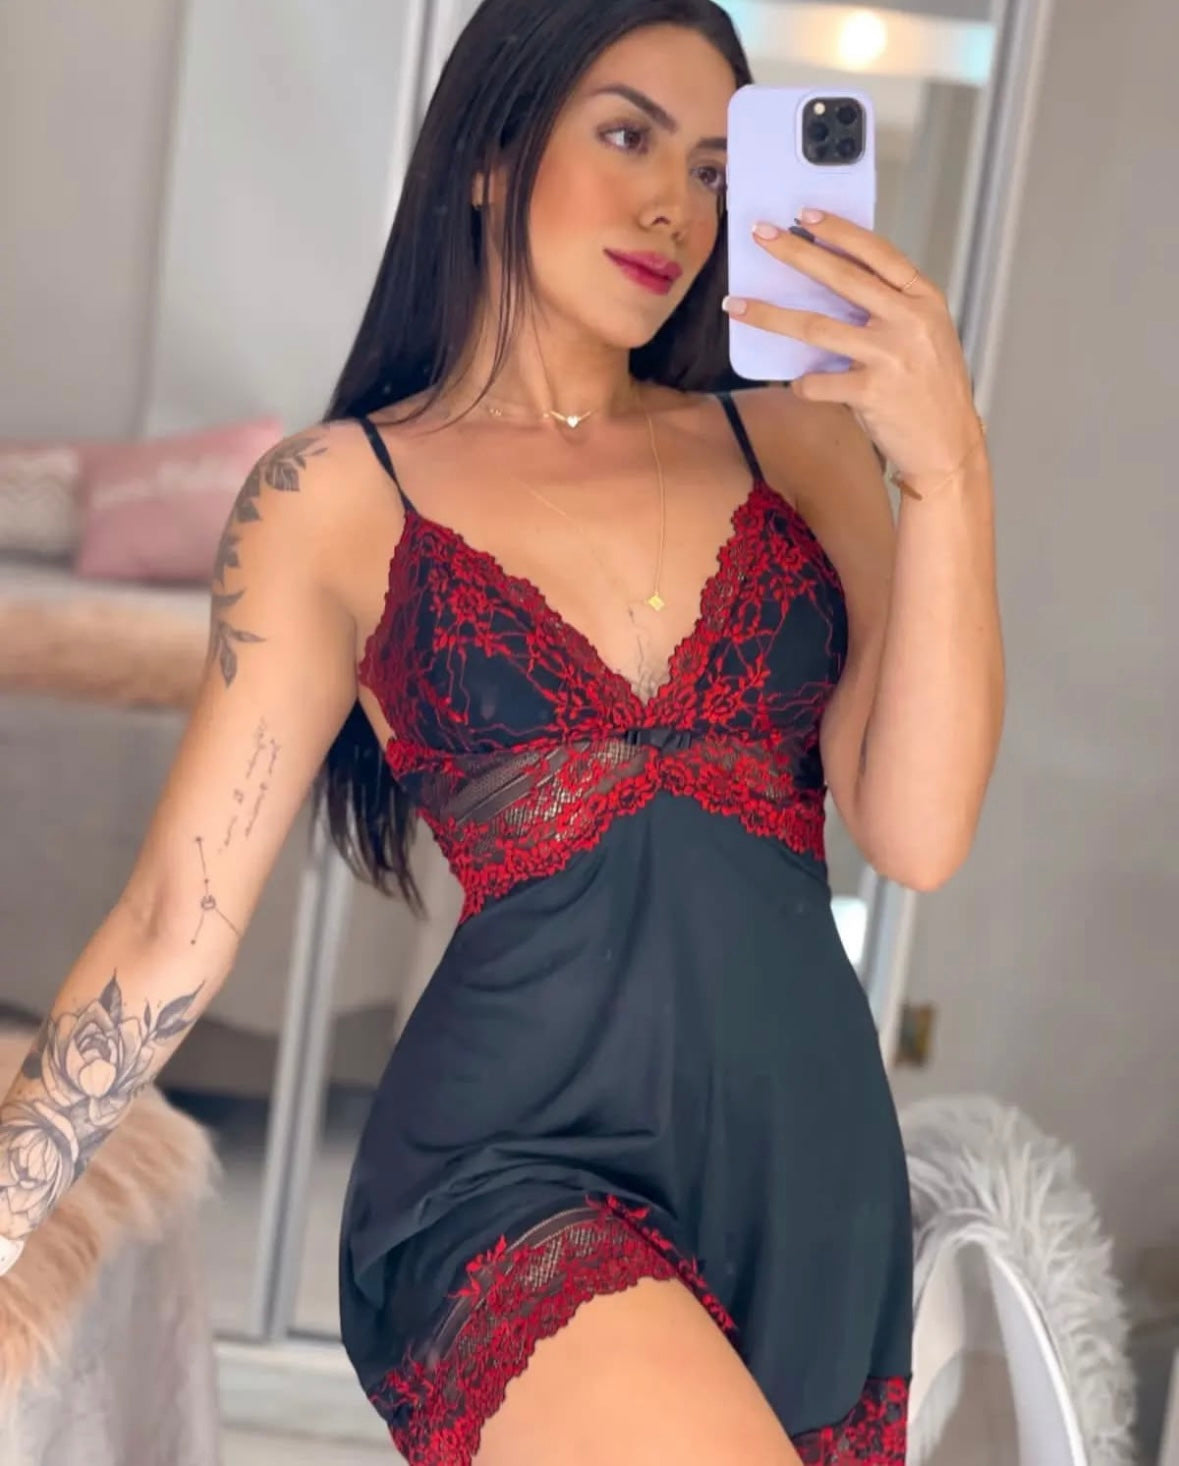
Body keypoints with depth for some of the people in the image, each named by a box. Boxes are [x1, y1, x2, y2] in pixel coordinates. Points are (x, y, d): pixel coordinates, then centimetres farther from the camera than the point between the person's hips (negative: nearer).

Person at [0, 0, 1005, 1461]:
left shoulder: (795, 439, 7)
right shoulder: (338, 495, 1)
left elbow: (917, 834, -3)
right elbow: (178, 921, 2)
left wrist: (946, 466, -13)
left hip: (815, 1173, 4)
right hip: (516, 1173, -4)